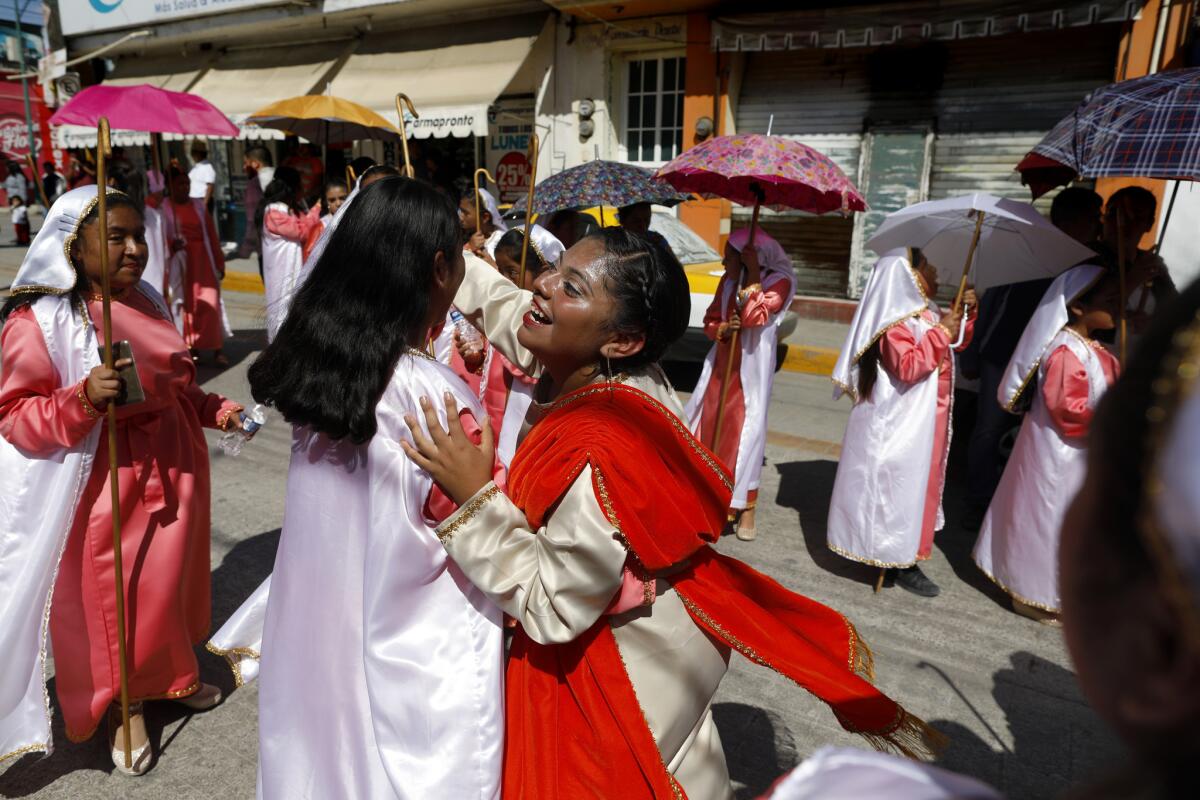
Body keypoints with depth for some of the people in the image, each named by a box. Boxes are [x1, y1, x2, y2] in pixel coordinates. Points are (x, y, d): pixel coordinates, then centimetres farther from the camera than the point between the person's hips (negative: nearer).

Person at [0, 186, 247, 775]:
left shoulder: (146, 302, 7)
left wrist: (213, 410, 4)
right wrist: (84, 398, -30)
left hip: (172, 471, 6)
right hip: (105, 485, -6)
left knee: (170, 578, 19)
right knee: (111, 595, 8)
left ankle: (171, 674, 42)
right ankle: (123, 705, 31)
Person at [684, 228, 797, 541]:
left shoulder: (779, 282, -11)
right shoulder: (728, 281, 5)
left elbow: (754, 318, -24)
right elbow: (710, 319, 8)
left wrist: (753, 274, -22)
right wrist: (723, 329, -13)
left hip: (752, 369, -6)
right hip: (721, 365, 6)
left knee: (746, 432, -5)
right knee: (707, 424, 12)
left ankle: (745, 507, 6)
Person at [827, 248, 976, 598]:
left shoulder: (927, 313, 10)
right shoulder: (896, 322, -20)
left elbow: (956, 344, 23)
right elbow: (907, 367, -29)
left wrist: (965, 315, 6)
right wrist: (941, 333, -26)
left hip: (923, 421, 10)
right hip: (900, 424, -10)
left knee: (918, 484, 18)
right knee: (901, 486, -1)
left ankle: (904, 552, 31)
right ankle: (901, 562, 9)